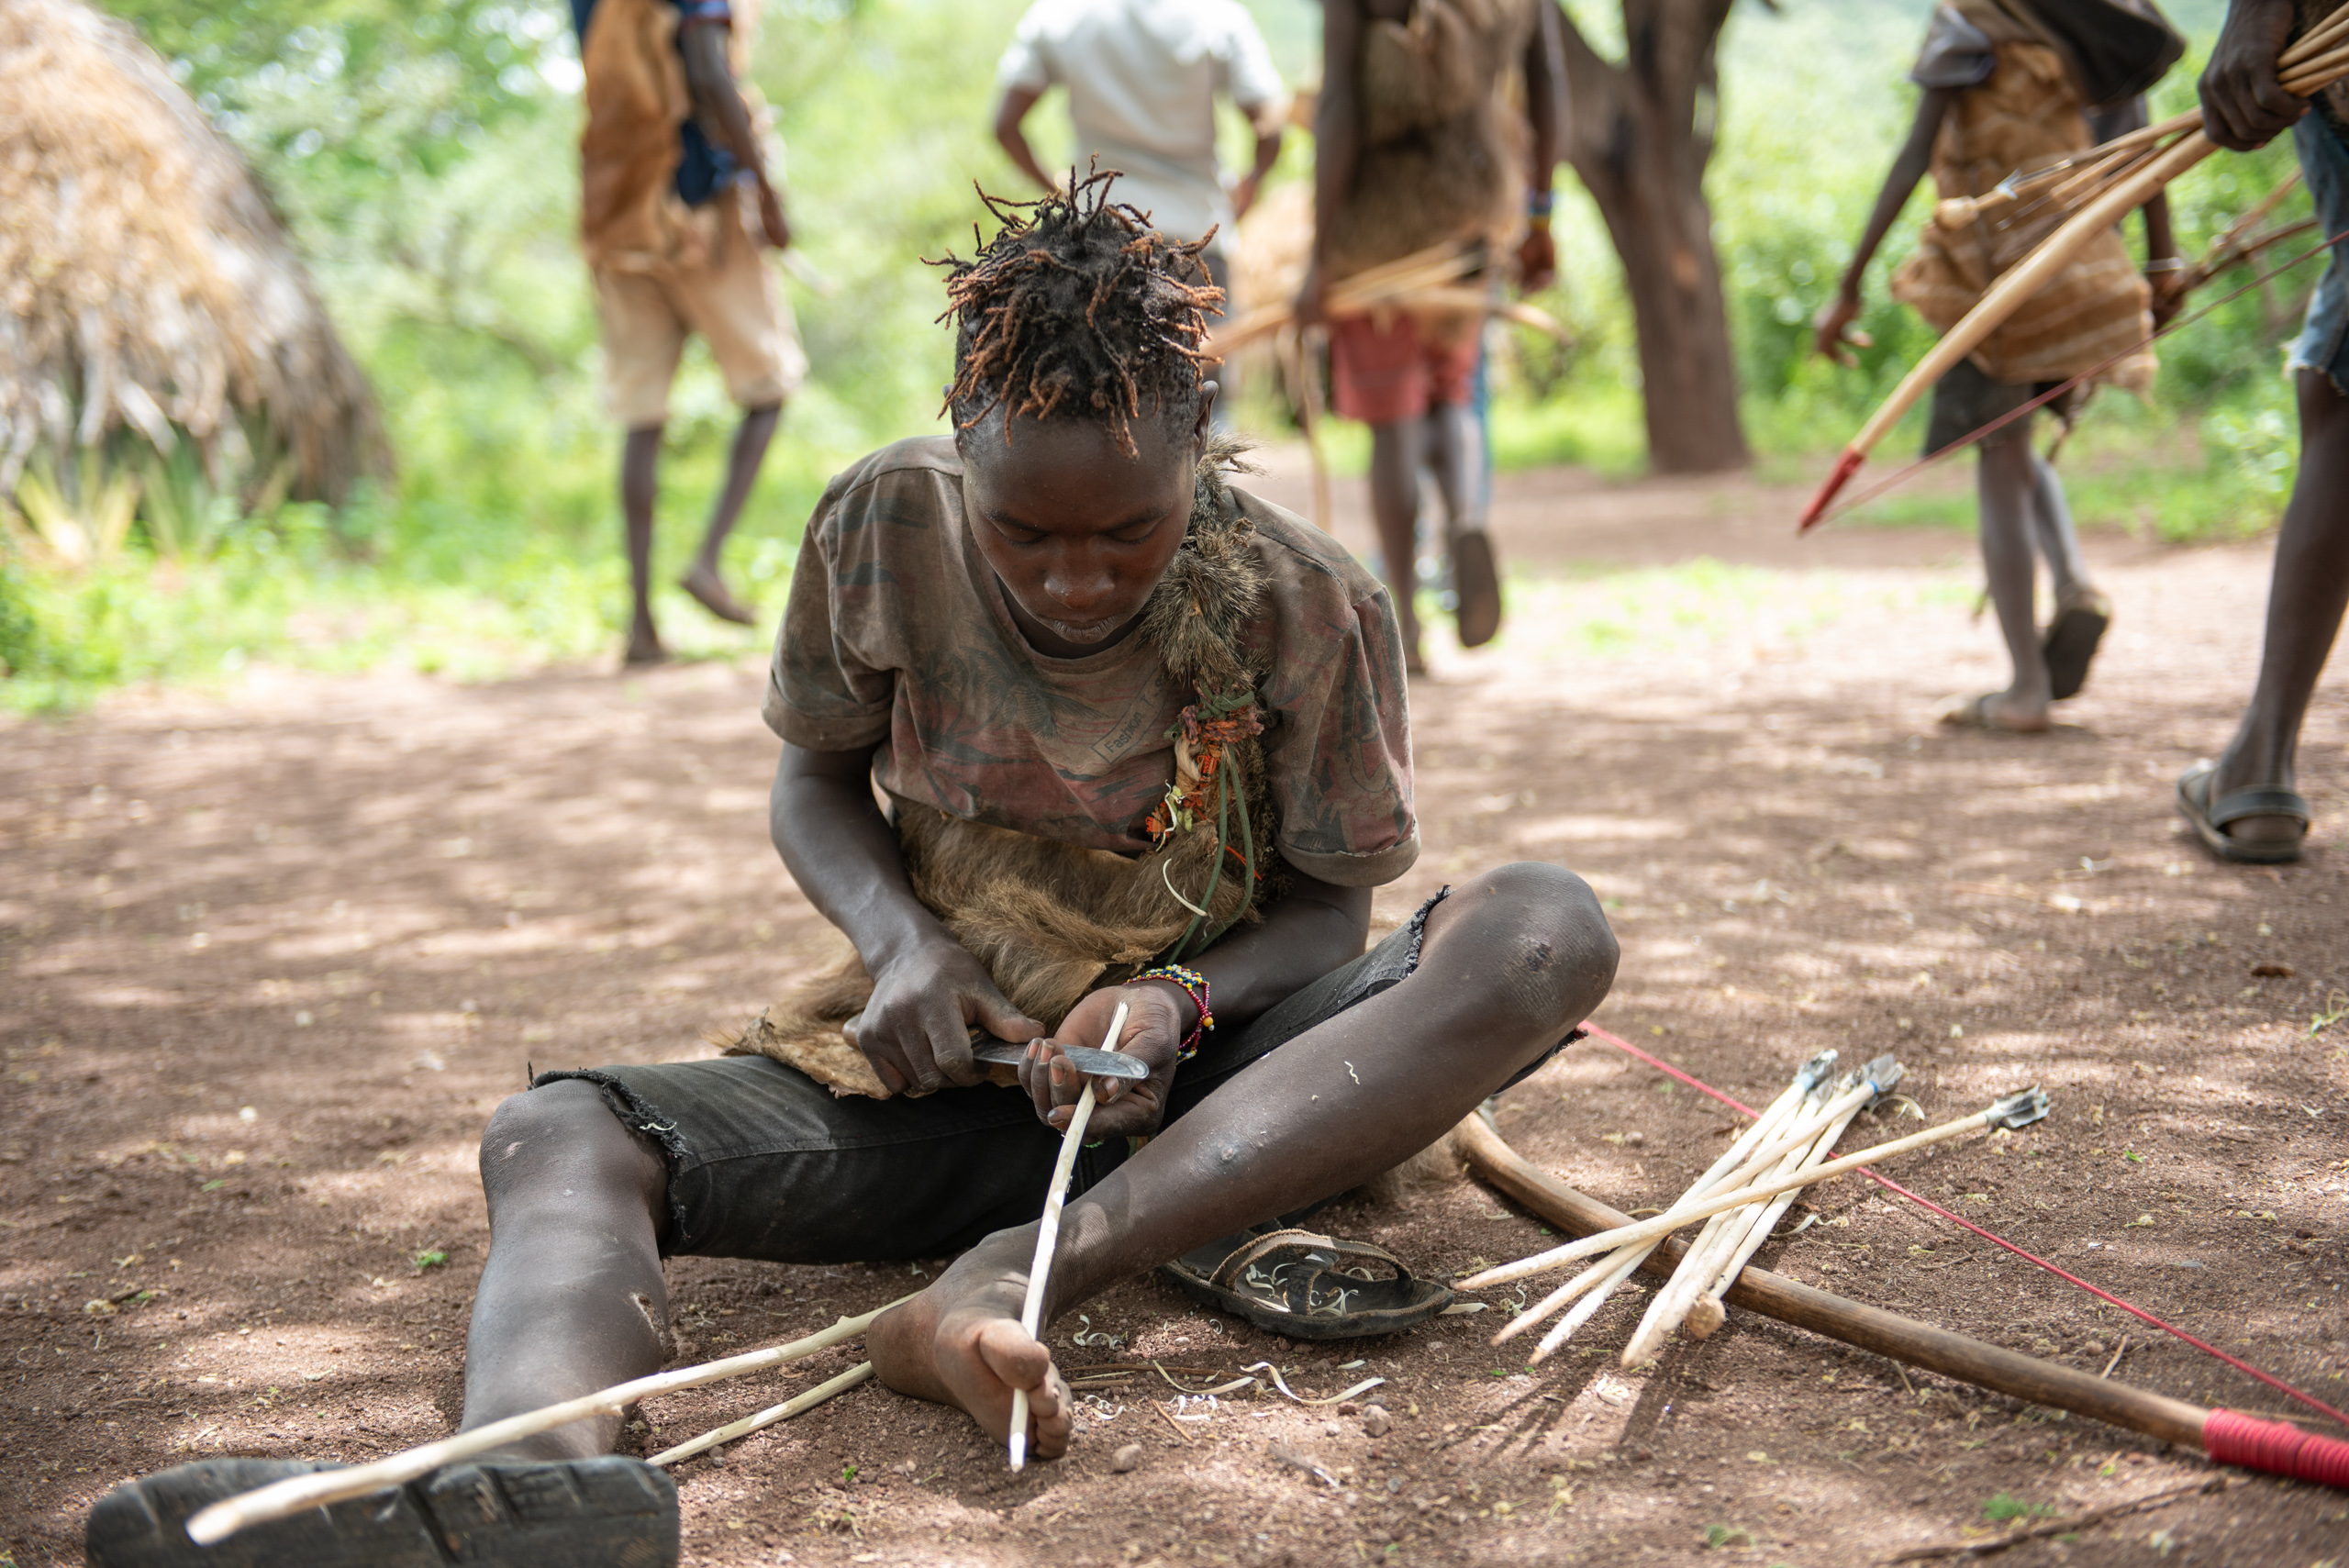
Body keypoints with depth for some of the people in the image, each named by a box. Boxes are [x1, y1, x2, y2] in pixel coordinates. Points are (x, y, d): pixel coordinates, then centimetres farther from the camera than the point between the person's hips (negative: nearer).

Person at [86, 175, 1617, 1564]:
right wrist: (898, 935, -15)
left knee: (1548, 929, -30)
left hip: (1204, 1070, -1)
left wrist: (1181, 995, -24)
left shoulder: (1309, 602, -12)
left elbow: (1331, 909, -2)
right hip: (956, 1058, 1)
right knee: (558, 1133, -24)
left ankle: (1012, 1277, -40)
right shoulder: (886, 526, -8)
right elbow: (816, 782, 7)